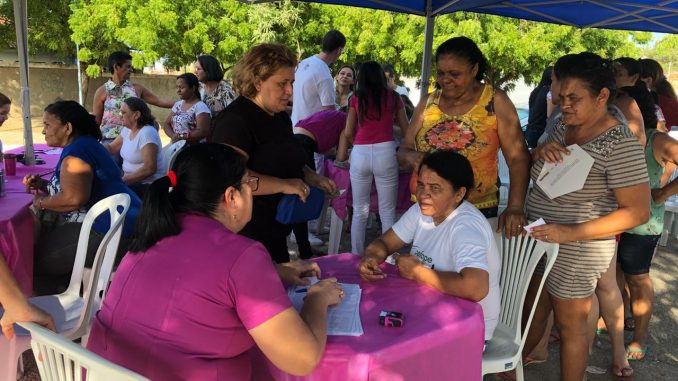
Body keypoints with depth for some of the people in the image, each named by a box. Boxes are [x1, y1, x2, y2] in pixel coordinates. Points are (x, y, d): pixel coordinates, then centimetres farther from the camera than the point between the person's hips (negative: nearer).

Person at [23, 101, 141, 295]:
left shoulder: (75, 151, -14)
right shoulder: (87, 144, 17)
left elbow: (74, 198, -27)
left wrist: (41, 203, -9)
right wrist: (44, 185, 14)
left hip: (109, 231, -11)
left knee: (34, 260, -4)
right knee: (45, 239, 21)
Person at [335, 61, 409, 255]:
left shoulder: (356, 98, 9)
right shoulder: (393, 97, 10)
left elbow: (348, 133, 11)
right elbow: (406, 129, 18)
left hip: (360, 153, 1)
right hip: (385, 152, -1)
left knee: (360, 211, 10)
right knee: (387, 212, 5)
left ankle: (356, 258, 15)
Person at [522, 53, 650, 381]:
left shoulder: (619, 143, -20)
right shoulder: (564, 128, 3)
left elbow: (638, 212, -22)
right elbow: (528, 169, 13)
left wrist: (570, 233, -27)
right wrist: (542, 150, -11)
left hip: (576, 251, -7)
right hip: (540, 240, 7)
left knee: (570, 326, 10)